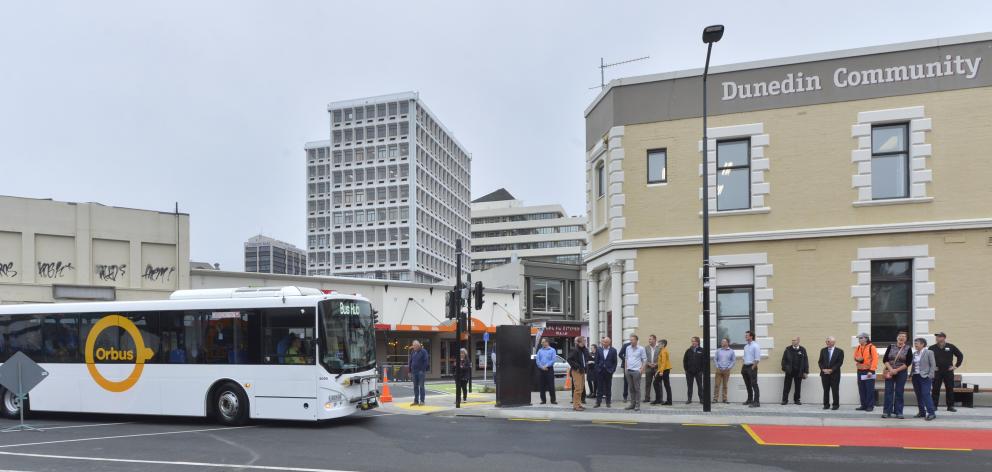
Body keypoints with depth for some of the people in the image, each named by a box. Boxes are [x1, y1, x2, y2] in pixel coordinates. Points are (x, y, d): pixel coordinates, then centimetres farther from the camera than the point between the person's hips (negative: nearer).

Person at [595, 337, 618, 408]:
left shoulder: (613, 350, -1)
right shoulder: (599, 350, 5)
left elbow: (615, 362, 0)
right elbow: (597, 361, 8)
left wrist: (612, 370, -7)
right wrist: (597, 369, -1)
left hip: (608, 371, -1)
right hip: (600, 371, 1)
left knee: (608, 388, 5)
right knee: (600, 387, 2)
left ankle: (608, 402, 13)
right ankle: (598, 402, 5)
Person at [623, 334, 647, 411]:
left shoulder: (641, 348, -3)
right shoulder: (628, 348, 10)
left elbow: (644, 359, -1)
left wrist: (642, 369, -10)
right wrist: (626, 368, 10)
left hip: (636, 371, -4)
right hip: (628, 370, 5)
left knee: (637, 388, -2)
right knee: (631, 388, 9)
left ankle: (637, 405, 3)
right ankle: (632, 404, 16)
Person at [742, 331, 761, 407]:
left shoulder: (755, 346, -10)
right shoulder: (746, 346, 15)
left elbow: (757, 359, -14)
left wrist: (752, 368, -16)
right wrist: (742, 367, 13)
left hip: (752, 367, -8)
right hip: (745, 366, 8)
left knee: (754, 384, -9)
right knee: (748, 385, 15)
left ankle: (756, 402, -8)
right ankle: (750, 400, 26)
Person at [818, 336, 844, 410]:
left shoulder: (839, 351, 0)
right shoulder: (823, 350, 10)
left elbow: (840, 362, -6)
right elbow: (820, 362, 9)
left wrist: (831, 370, -13)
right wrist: (823, 369, -8)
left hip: (835, 374, -3)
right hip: (824, 373, 3)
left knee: (835, 390, -1)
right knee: (826, 390, 5)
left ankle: (836, 405, 8)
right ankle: (826, 405, 10)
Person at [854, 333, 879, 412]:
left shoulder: (871, 347, -9)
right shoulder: (858, 348, 11)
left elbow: (875, 359, -13)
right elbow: (855, 357, 21)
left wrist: (871, 370, -19)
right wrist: (857, 359, -4)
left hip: (869, 371, -6)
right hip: (860, 371, 6)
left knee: (869, 390, -3)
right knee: (861, 390, 9)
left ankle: (870, 406, 4)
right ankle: (863, 405, 16)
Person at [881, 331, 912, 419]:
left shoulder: (908, 349, 1)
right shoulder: (891, 347, 5)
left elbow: (908, 363, -5)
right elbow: (885, 359, 1)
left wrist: (896, 370, -12)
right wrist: (890, 369, -12)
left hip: (901, 372, -1)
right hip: (889, 372, 1)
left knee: (899, 392, 2)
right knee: (888, 391, -1)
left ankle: (898, 412, 8)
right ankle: (886, 411, 1)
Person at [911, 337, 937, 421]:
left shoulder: (929, 352, -3)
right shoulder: (914, 354, 12)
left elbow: (933, 365, -5)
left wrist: (930, 376, -12)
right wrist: (912, 374, 8)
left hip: (925, 377, -6)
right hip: (916, 376, 6)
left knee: (926, 394, -12)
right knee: (919, 395, 8)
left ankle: (931, 413, -9)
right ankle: (922, 412, 16)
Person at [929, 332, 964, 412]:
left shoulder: (951, 347, 1)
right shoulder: (932, 348, 2)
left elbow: (960, 355, 10)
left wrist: (956, 365, 4)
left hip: (948, 371, 0)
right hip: (936, 372, 0)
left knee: (950, 389, 5)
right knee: (935, 389, 0)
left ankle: (950, 406, 14)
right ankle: (934, 405, 6)